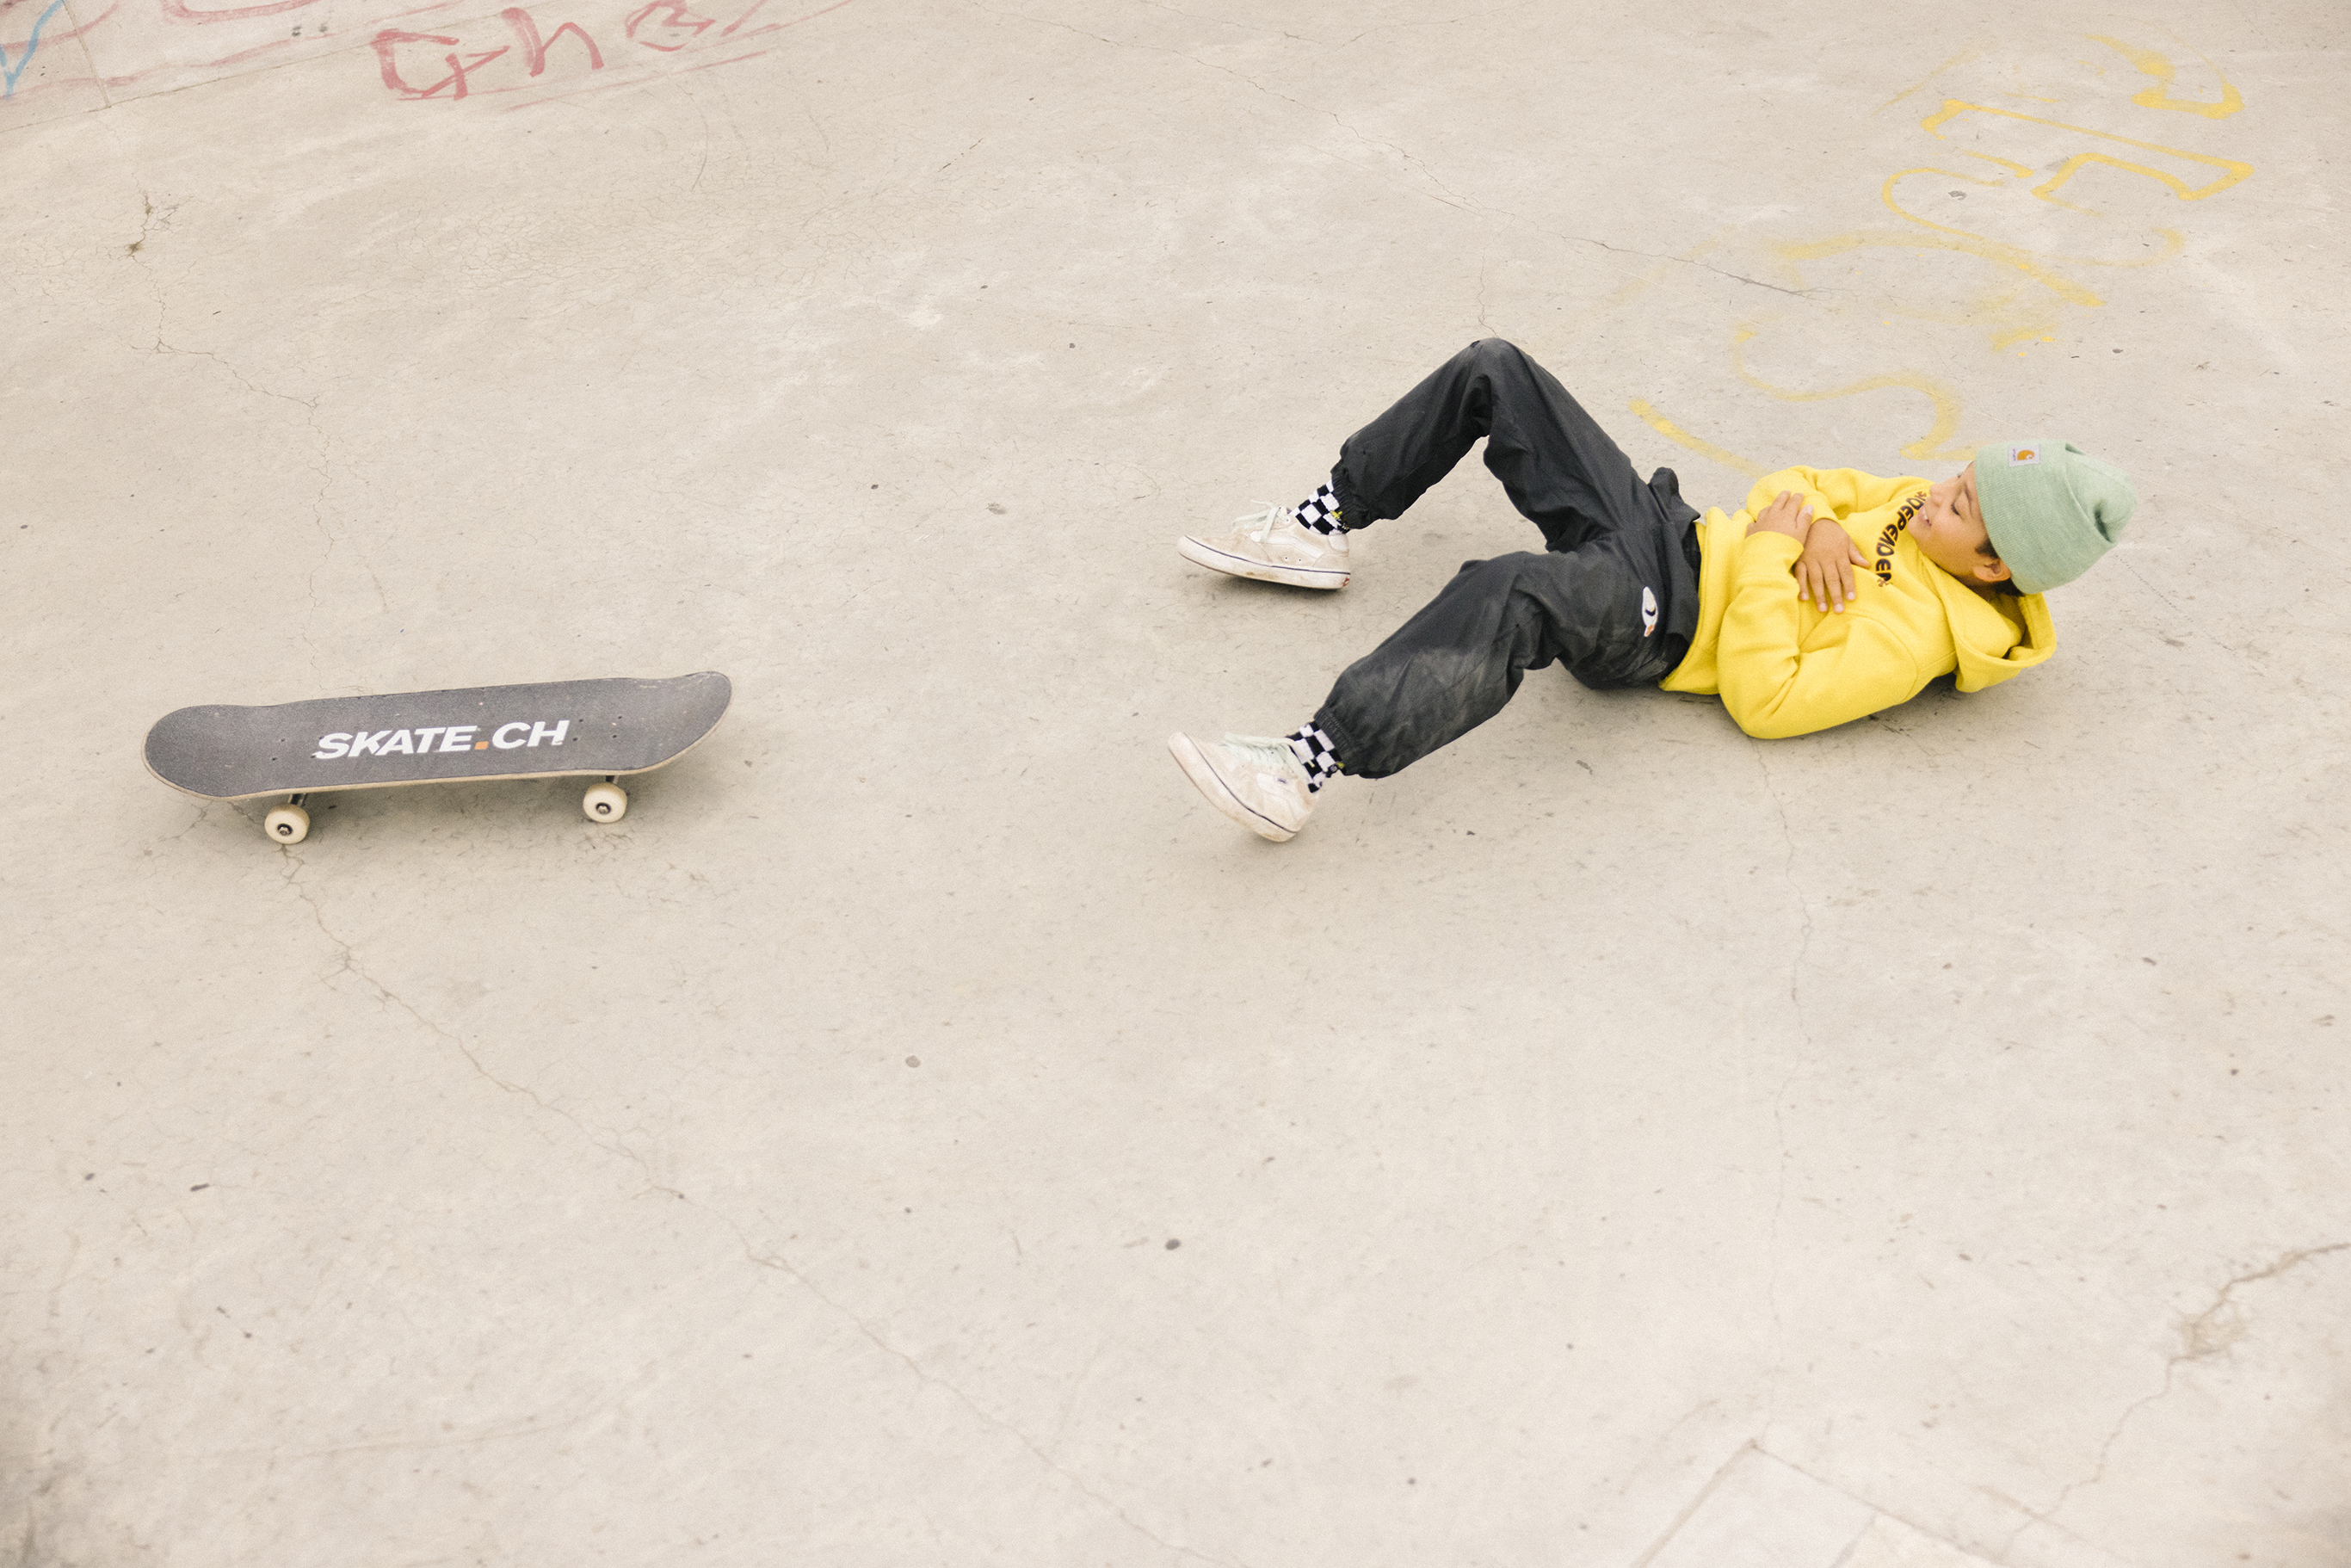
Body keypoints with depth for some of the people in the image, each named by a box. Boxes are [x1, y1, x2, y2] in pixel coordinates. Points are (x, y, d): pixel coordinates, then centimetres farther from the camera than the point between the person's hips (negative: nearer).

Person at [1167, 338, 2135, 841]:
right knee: (1492, 372, 5)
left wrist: (1771, 552, -21)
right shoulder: (1932, 514, 7)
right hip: (1670, 529, 10)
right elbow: (1792, 485, 16)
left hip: (1653, 623, -10)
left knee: (1508, 594, -45)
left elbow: (1761, 700, -26)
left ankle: (1306, 768, -48)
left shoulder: (1915, 632, -19)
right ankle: (1322, 530, 14)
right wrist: (1816, 520, -8)